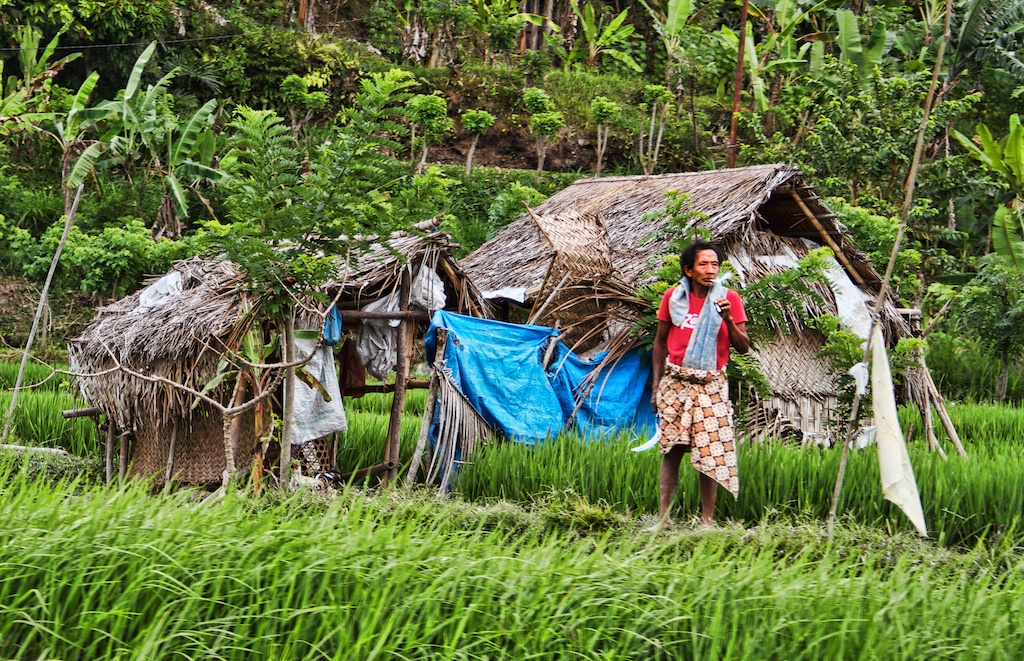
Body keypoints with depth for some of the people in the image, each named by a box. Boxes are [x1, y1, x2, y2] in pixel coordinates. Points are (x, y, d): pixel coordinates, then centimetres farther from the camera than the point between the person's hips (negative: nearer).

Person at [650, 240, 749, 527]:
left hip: (711, 385, -1)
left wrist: (728, 320, -18)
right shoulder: (673, 297, 4)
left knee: (710, 452, -4)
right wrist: (656, 386, 9)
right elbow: (660, 342, 12)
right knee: (671, 450, 0)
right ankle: (664, 517, 2)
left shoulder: (729, 299, 1)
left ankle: (707, 519, 0)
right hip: (676, 382, 1)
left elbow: (744, 347, -1)